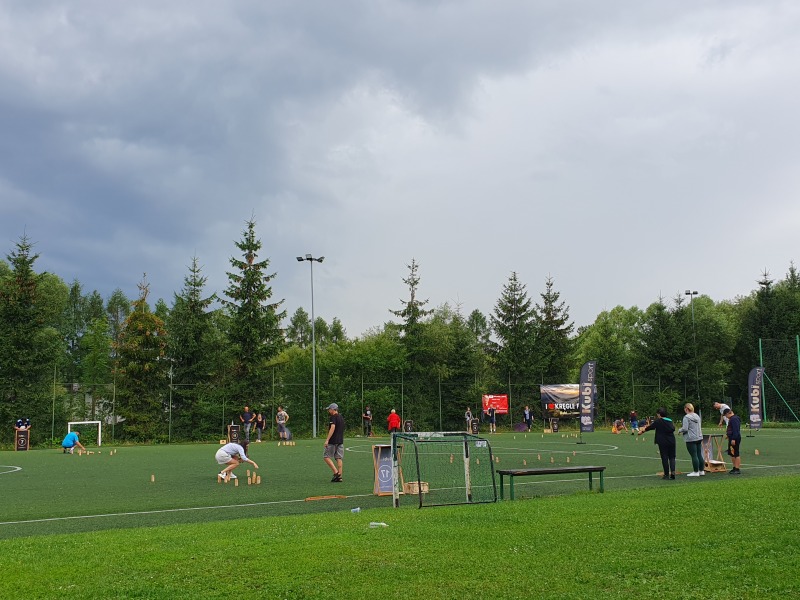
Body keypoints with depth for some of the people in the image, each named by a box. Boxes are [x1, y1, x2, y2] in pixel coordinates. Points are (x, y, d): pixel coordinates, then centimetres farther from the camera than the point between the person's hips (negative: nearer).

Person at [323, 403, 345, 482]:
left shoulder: (333, 417, -11)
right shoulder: (341, 417, 16)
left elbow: (333, 428, -23)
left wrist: (327, 440, -25)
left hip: (333, 441, -8)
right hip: (340, 441, 8)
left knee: (326, 457, -1)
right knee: (339, 458, 7)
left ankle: (336, 472, -10)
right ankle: (339, 476, 4)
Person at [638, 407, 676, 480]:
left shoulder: (658, 421, -5)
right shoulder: (670, 421, 6)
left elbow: (650, 427, 4)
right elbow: (673, 429, 1)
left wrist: (642, 431, 18)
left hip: (663, 442, -3)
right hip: (671, 441, 3)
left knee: (664, 458, 2)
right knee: (672, 457, 8)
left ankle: (666, 474, 3)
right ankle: (672, 471, -13)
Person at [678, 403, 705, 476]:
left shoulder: (686, 417, -13)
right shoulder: (697, 416, 12)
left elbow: (685, 429, -20)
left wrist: (679, 430, 1)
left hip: (691, 439, -8)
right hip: (699, 438, 8)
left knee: (694, 456, -3)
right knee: (699, 455, 12)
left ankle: (696, 472, 1)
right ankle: (701, 470, 18)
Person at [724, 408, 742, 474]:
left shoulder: (734, 419, -17)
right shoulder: (732, 419, 17)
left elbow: (735, 430, -23)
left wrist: (733, 439, -25)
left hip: (735, 439, -11)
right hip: (732, 438, 11)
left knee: (736, 454, -7)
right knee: (731, 454, 16)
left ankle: (737, 470, -5)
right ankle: (735, 468, 24)